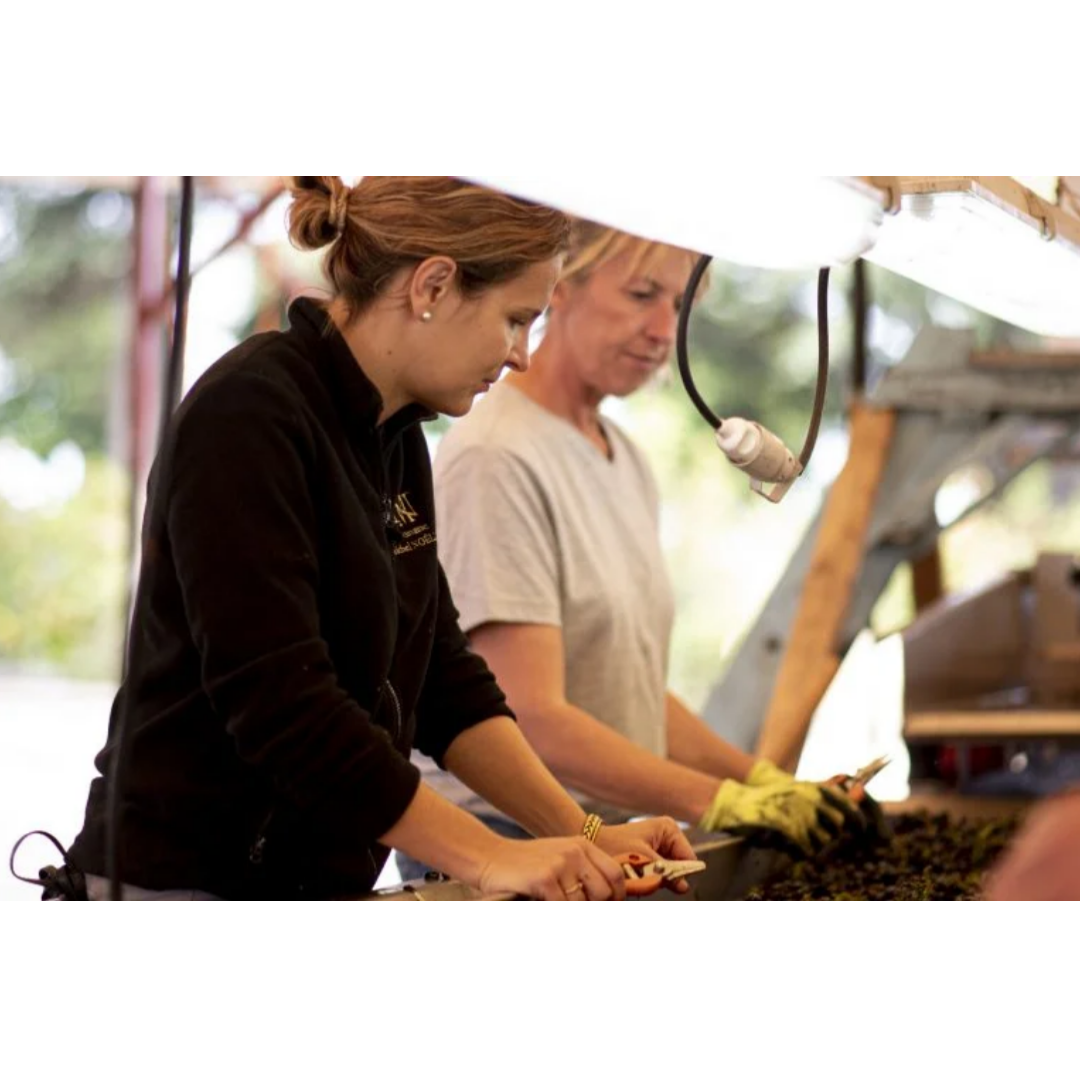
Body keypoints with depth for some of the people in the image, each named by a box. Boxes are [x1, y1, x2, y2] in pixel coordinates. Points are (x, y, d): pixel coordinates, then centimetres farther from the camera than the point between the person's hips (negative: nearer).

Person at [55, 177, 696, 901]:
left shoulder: (397, 436, 7)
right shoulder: (250, 414, -18)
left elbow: (440, 676, 9)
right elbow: (276, 698, -25)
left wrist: (582, 836, -1)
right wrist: (487, 858, -22)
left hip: (323, 878, 8)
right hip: (186, 877, -8)